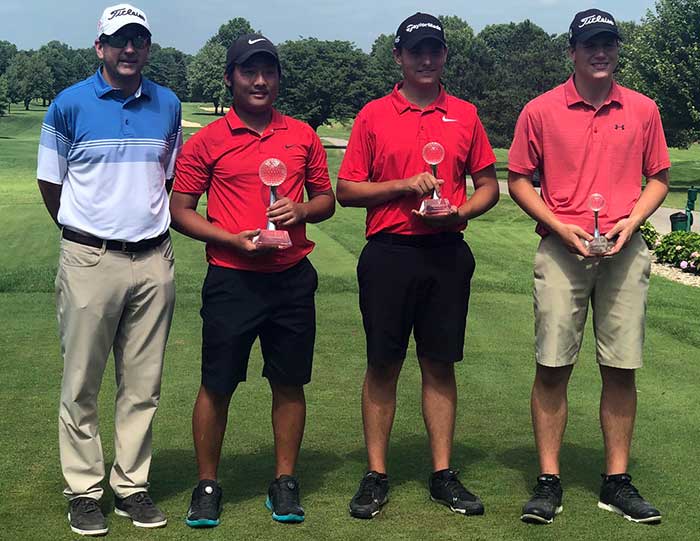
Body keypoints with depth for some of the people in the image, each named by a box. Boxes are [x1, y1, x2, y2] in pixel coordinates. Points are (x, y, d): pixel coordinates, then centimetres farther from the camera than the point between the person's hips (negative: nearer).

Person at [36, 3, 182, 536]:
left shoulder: (167, 105, 8)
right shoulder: (69, 105, -2)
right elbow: (51, 183, 7)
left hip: (154, 260, 3)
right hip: (90, 261, -3)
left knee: (143, 384, 7)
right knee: (82, 384, 2)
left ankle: (132, 485, 17)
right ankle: (84, 490, 12)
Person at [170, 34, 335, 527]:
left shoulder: (302, 136, 9)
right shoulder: (208, 141, 0)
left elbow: (326, 198, 15)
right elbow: (181, 211, 0)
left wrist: (300, 211, -7)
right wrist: (235, 240, -13)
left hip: (292, 278, 3)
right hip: (231, 279, -2)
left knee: (290, 383, 8)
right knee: (217, 385, 3)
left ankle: (285, 481, 21)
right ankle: (207, 484, 17)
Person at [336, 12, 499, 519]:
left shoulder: (465, 115, 9)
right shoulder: (373, 115, 4)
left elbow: (488, 186, 12)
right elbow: (347, 190, 2)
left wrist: (460, 212, -8)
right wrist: (404, 185, -12)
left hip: (446, 253, 2)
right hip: (388, 252, -1)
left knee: (440, 363, 6)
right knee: (383, 364, 3)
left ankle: (443, 473, 16)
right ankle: (376, 475, 12)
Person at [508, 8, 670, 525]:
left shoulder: (643, 110, 8)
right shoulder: (541, 110, 2)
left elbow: (658, 178, 13)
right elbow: (519, 181, 5)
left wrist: (631, 222, -5)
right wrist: (560, 227, -8)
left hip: (625, 250, 2)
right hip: (562, 250, -2)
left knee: (621, 367, 3)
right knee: (552, 366, -2)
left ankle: (617, 481, 13)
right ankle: (549, 482, 7)